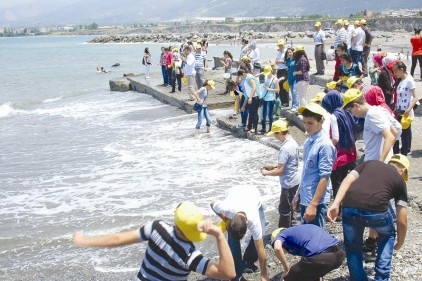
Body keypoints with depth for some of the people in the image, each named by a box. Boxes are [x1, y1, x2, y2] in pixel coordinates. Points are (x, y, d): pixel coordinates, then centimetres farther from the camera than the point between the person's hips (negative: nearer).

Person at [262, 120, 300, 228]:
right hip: (294, 180, 10)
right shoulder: (293, 142, 2)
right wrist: (273, 166, 10)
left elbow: (280, 171, -25)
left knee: (284, 209, 3)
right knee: (288, 205, 24)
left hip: (289, 183, -10)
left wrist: (266, 172, -9)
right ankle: (289, 227, 38)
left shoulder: (285, 148, -27)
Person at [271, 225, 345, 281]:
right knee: (311, 272, 36)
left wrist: (287, 269, 7)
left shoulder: (280, 235, 19)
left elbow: (278, 248, -7)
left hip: (321, 257, -8)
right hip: (339, 253, 8)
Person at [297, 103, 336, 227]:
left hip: (316, 201, -8)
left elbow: (324, 177, -21)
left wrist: (313, 204, -22)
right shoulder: (308, 140, 5)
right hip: (305, 198, 8)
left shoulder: (325, 145, -19)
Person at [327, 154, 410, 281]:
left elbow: (348, 180, 11)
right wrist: (399, 243, 37)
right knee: (387, 236, 32)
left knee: (353, 248, 27)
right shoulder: (400, 180, 24)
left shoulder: (370, 163, 30)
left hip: (349, 208, 2)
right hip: (376, 210, -1)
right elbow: (402, 221, 22)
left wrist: (336, 204, 4)